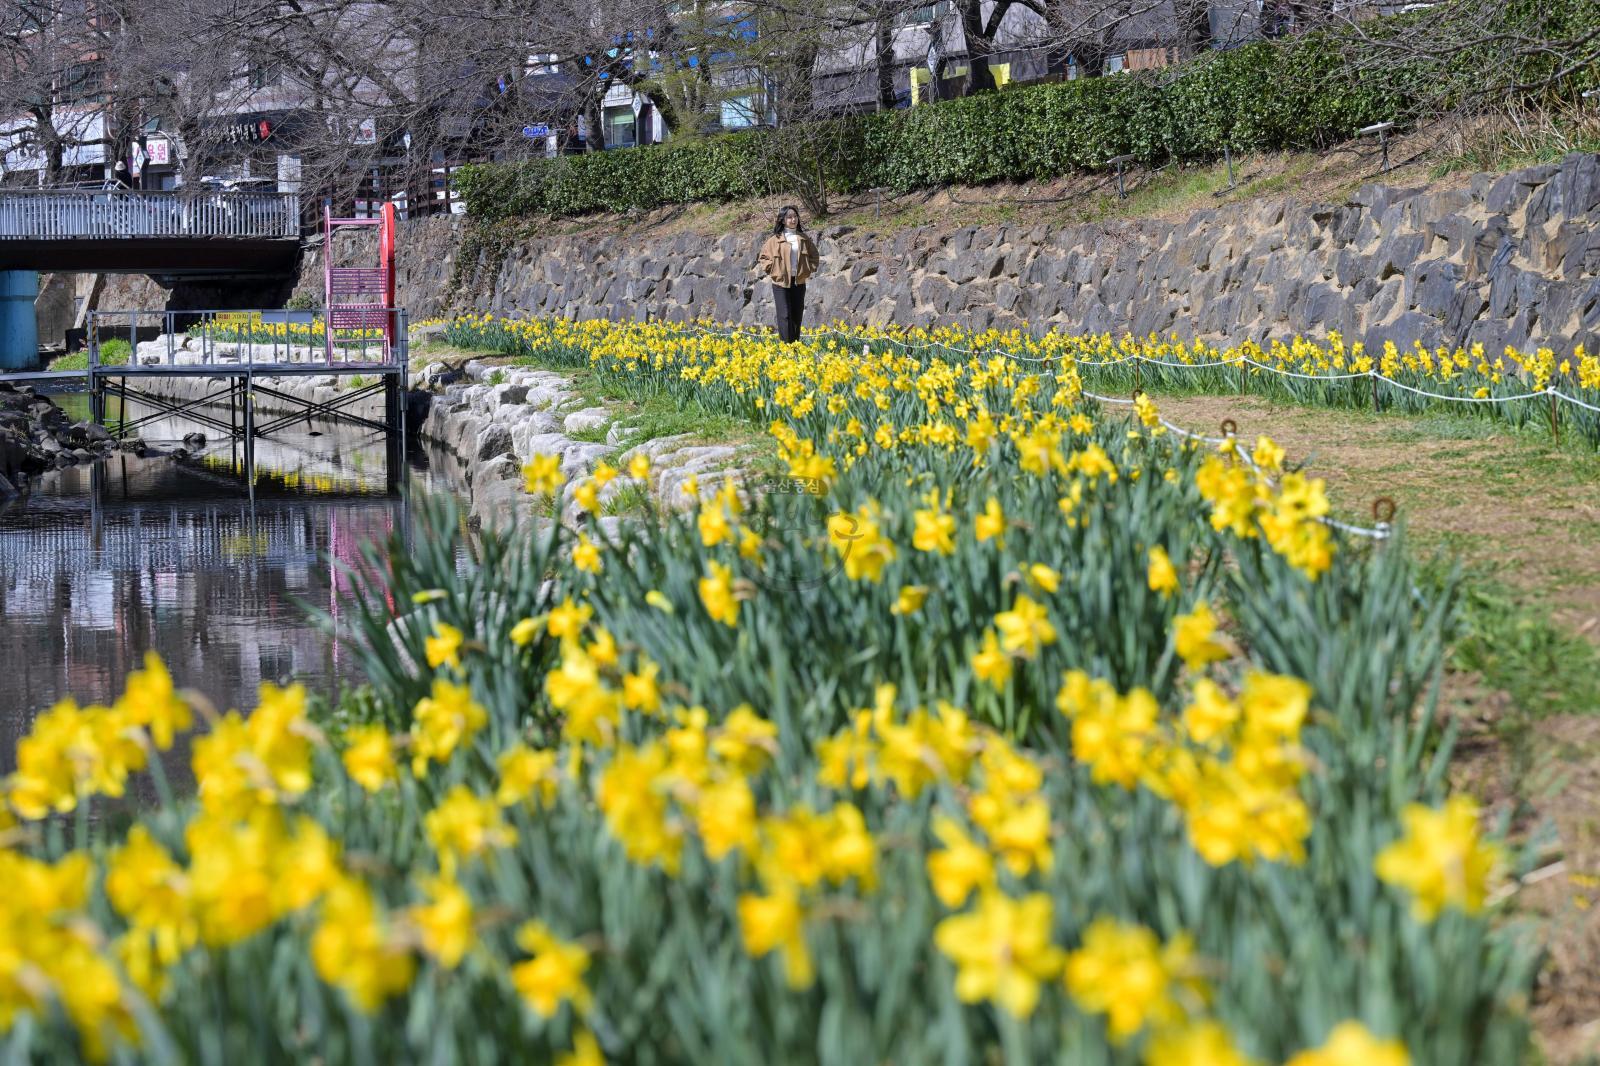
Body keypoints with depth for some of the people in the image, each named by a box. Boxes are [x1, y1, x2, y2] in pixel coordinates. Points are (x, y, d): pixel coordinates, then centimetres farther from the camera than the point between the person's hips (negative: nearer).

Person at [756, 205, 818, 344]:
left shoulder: (804, 239, 7)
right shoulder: (775, 239, -3)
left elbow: (814, 255, 20)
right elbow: (764, 257, 5)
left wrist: (810, 269, 7)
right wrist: (772, 270, -5)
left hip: (799, 283, 3)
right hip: (781, 282, -3)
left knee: (797, 316, 6)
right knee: (785, 316, -10)